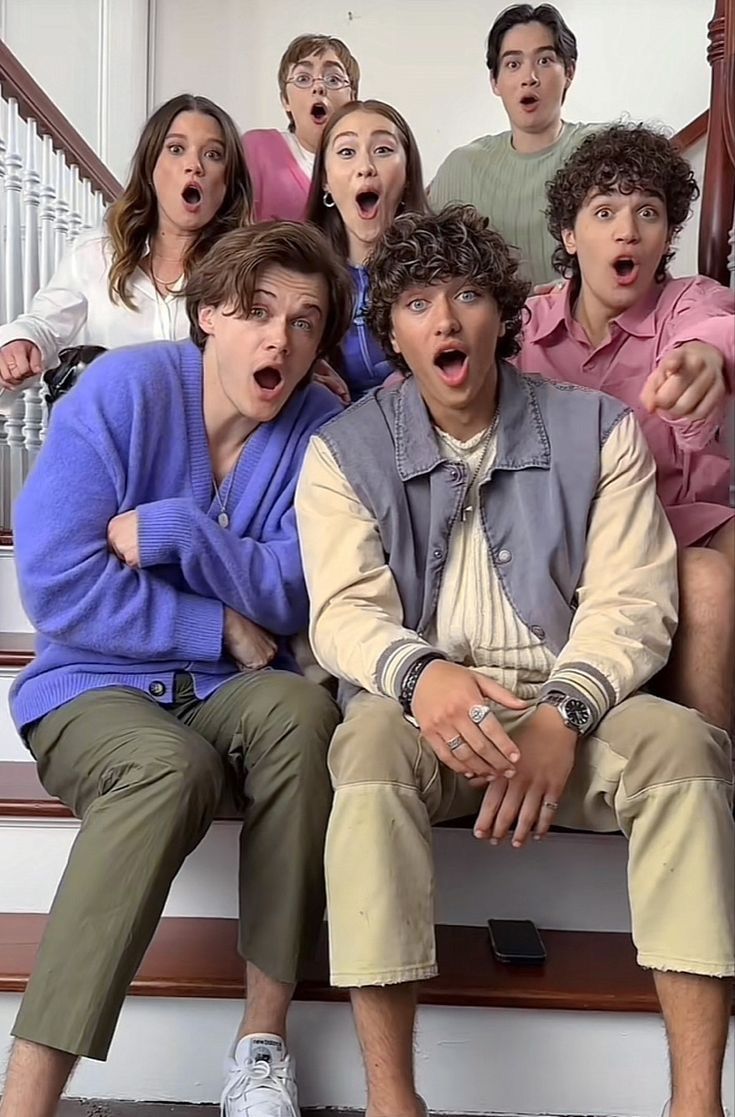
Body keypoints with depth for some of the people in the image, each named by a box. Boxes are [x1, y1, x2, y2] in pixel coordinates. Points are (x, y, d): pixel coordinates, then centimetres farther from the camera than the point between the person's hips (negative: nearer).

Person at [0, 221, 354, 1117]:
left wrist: (170, 530, -20)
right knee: (173, 766, -35)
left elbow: (298, 598, -9)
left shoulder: (322, 431, -2)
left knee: (300, 709, -31)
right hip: (94, 687, -2)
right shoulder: (123, 389, -9)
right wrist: (223, 629, -13)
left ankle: (262, 1043, -18)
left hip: (230, 692, 3)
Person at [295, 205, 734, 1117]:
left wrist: (561, 716, -23)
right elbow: (345, 613, -7)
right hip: (423, 708, -1)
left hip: (571, 704, 1)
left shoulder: (596, 429, 6)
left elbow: (630, 605, -3)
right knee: (372, 742, -34)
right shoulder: (343, 451, 5)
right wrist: (421, 676, -31)